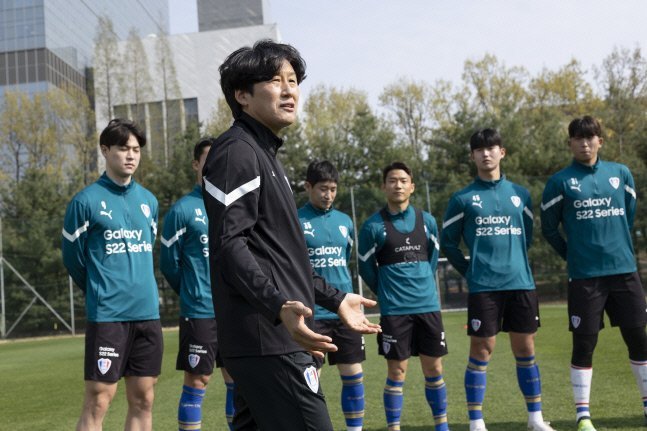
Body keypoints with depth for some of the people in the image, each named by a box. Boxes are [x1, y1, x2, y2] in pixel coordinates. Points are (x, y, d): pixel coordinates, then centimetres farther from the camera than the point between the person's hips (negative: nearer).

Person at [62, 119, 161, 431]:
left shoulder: (149, 201, 11)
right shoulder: (86, 201, -5)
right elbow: (73, 258, 2)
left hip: (148, 312, 5)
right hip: (107, 314, -5)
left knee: (143, 400, 9)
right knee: (97, 402, -4)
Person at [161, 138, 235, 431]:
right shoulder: (182, 210, -5)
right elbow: (169, 264, -1)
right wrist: (193, 294, 8)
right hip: (200, 313, -5)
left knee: (238, 381, 10)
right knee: (197, 382, 0)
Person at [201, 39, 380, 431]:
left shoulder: (265, 155, 21)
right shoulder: (236, 152, -10)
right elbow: (228, 246, -20)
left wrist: (335, 299, 28)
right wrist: (279, 307, -32)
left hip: (272, 339, 10)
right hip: (269, 342, -10)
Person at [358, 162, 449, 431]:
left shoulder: (426, 220, 7)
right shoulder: (373, 226, -4)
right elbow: (366, 267, 3)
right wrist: (386, 293, 7)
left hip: (428, 305, 3)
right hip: (394, 310, -3)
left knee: (434, 369, 9)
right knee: (397, 372, -1)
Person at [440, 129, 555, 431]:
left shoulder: (520, 194, 12)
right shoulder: (463, 198, 2)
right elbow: (448, 242, 6)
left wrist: (515, 263, 12)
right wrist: (470, 271, 2)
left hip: (521, 284, 3)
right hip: (483, 288, -3)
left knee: (525, 350, 8)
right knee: (481, 351, -2)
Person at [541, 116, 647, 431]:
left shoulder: (621, 173, 7)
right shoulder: (560, 181, -2)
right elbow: (549, 228, 5)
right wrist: (573, 255, 8)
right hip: (584, 276, -3)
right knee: (584, 343, 0)